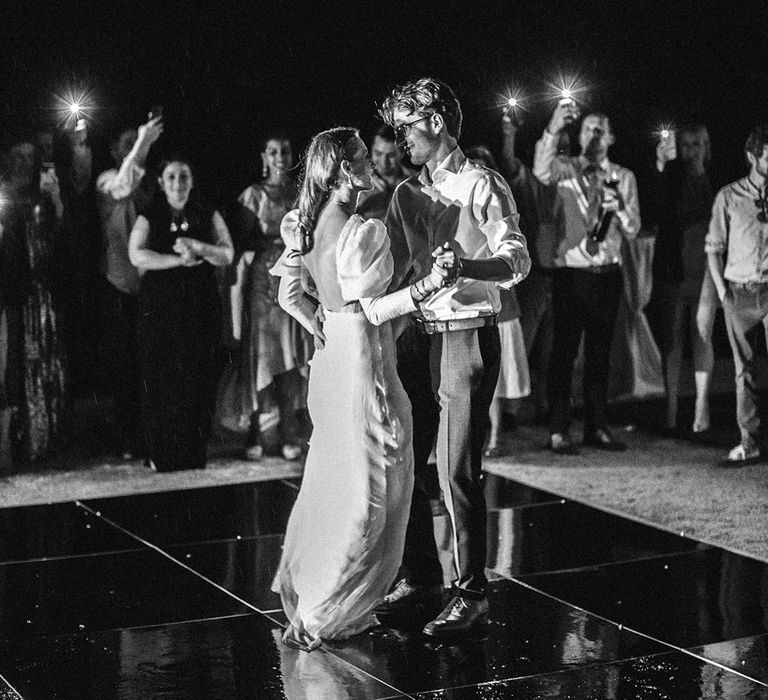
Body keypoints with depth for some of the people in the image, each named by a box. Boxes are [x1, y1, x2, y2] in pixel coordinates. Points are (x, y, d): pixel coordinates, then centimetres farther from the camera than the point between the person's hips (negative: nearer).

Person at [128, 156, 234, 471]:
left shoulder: (208, 217, 11)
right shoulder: (148, 219, 6)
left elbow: (227, 255, 2)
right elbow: (138, 255, -9)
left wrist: (198, 248, -15)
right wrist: (179, 260, -15)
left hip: (201, 307, 1)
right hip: (160, 308, -1)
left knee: (199, 380, -2)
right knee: (161, 379, -3)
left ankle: (195, 453, 6)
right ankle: (162, 454, 5)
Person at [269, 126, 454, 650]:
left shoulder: (305, 226, 5)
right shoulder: (365, 231, -19)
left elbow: (290, 296, 10)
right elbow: (371, 311, -19)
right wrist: (428, 285, -24)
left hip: (330, 362, 9)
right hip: (364, 362, -9)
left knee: (331, 481, 20)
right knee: (369, 492, 1)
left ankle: (301, 593, 30)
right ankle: (323, 618, 5)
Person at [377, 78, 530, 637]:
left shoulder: (482, 186, -6)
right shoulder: (407, 195, 14)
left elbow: (518, 261, -16)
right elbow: (393, 268, 14)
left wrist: (466, 267, -33)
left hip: (468, 335, -7)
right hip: (416, 335, 7)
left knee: (458, 471, -6)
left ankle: (472, 594, 5)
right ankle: (419, 575, 25)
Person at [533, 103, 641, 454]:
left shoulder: (623, 177, 11)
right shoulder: (566, 168, 2)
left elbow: (632, 230, 8)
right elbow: (542, 171, -23)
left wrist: (619, 206, -13)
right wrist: (553, 129, -36)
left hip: (608, 273, 4)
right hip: (571, 272, -4)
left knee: (600, 352, 9)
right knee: (564, 350, -5)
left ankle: (597, 427, 17)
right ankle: (558, 431, -2)